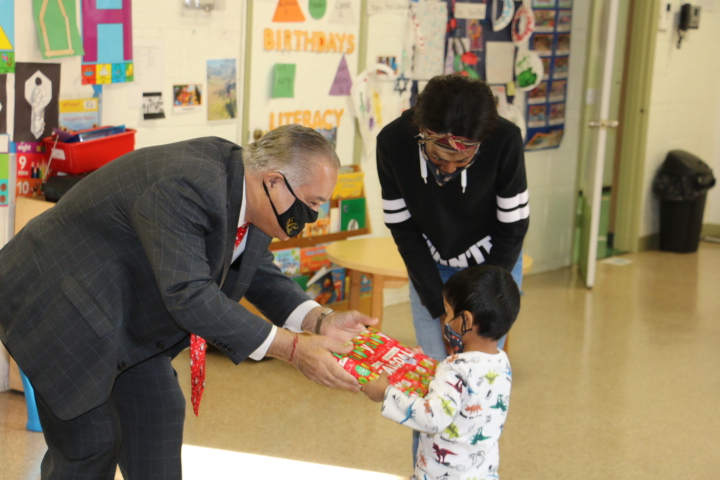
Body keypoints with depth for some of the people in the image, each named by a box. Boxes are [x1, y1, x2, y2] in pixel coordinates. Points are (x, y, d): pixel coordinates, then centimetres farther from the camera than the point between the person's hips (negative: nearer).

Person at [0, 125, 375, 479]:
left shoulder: (244, 190, -5)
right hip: (57, 300, -9)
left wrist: (320, 321, -12)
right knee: (90, 442, -6)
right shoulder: (183, 189, -35)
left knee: (159, 411, 11)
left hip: (123, 311, 9)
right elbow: (189, 294, -38)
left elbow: (259, 274, 6)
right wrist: (292, 348, -37)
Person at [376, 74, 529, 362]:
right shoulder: (393, 142, -23)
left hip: (494, 263, -1)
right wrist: (440, 307, -13)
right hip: (428, 266, 2)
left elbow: (512, 229, -15)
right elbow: (403, 229, -12)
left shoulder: (505, 141, -27)